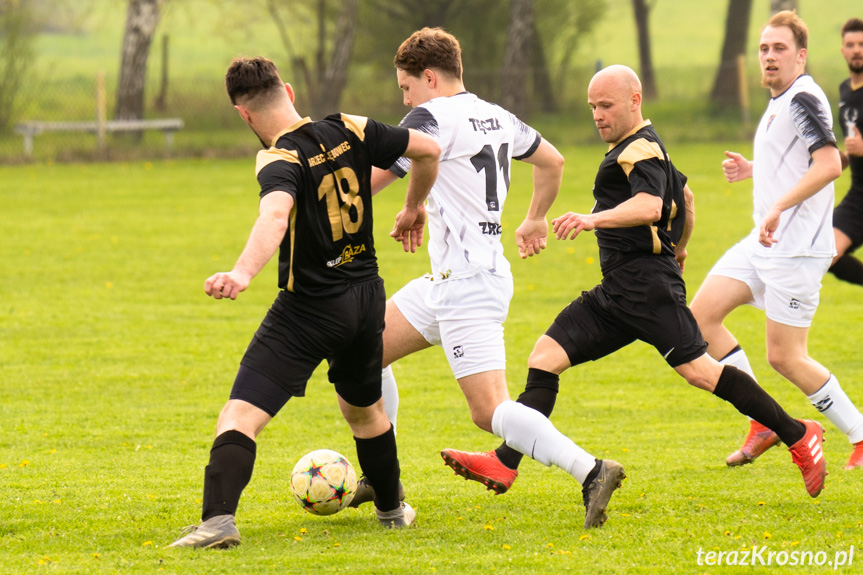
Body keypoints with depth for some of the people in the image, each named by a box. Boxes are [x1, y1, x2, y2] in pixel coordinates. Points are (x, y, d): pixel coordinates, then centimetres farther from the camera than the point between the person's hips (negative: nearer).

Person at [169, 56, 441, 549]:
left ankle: (219, 518, -30)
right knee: (365, 409, 31)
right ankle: (392, 508, 45)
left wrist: (243, 274, -54)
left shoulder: (279, 161, -17)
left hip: (309, 311, -7)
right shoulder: (349, 131, 0)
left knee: (240, 415, -12)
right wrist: (413, 208, 26)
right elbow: (428, 149, 8)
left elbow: (276, 215, -39)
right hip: (366, 298, 7)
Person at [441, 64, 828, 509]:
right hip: (616, 293, 10)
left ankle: (798, 436, -3)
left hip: (648, 284, -10)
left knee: (698, 370, -13)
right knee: (545, 357, 1)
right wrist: (678, 247, 49)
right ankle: (504, 464, -5)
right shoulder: (636, 149, 21)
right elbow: (685, 198, 36)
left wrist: (594, 219, -43)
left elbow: (649, 206, -30)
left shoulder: (641, 149, -11)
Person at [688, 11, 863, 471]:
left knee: (785, 358, -6)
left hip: (796, 250, -10)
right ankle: (763, 423, 7)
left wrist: (778, 207, -32)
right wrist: (752, 171, 18)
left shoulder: (804, 99, -15)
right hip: (764, 243, 10)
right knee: (702, 313, 1)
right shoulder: (779, 103, 16)